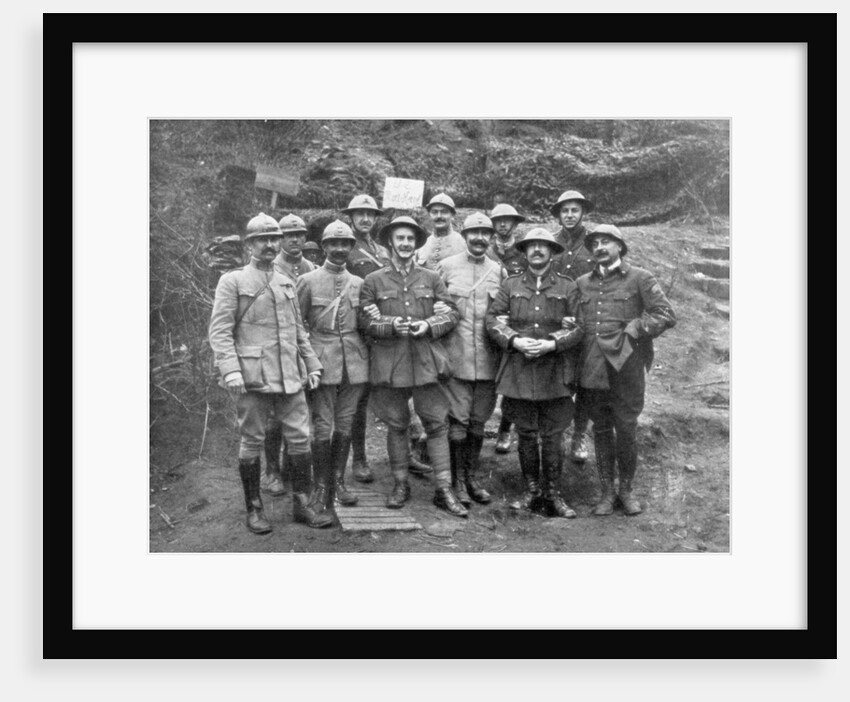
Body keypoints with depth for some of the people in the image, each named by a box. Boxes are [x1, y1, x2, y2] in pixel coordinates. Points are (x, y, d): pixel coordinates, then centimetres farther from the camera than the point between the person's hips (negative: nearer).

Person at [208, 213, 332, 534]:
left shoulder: (286, 283, 16)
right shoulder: (232, 281, -1)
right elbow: (219, 330, -7)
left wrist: (312, 364, 14)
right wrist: (230, 371, -18)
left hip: (290, 376, 5)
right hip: (253, 376, -5)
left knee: (301, 439, 4)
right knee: (252, 442, 4)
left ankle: (302, 504, 17)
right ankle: (253, 509, 17)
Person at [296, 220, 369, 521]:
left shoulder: (359, 283, 11)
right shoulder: (308, 281, 1)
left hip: (354, 363, 4)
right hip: (323, 362, -3)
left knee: (345, 425, 10)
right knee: (322, 427, -2)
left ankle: (338, 481, 22)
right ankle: (322, 486, 10)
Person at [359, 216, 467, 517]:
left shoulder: (431, 278, 10)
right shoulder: (373, 281, 6)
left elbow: (452, 312, 7)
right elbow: (365, 321, 2)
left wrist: (429, 326, -11)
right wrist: (391, 326, -16)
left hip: (426, 361, 1)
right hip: (389, 364, 0)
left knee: (437, 423, -1)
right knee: (396, 425, 8)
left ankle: (444, 490, 5)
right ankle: (400, 484, 22)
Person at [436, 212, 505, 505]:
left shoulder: (498, 271, 10)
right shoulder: (446, 266, 1)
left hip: (488, 359, 3)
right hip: (456, 357, -3)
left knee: (478, 421, 11)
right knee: (458, 421, 0)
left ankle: (472, 477, 24)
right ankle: (457, 481, 12)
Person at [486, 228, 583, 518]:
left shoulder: (567, 287, 7)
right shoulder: (510, 285, 9)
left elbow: (578, 327, 1)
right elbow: (493, 320, 3)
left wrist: (551, 344, -14)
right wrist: (515, 341, -12)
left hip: (555, 372, -1)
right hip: (518, 371, 1)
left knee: (552, 435, 3)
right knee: (526, 434, 8)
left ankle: (553, 494, 15)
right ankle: (531, 490, 21)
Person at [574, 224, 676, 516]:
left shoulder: (640, 279, 1)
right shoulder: (582, 283, 13)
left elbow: (666, 315, -5)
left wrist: (631, 331, -10)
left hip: (626, 366, -3)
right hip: (592, 368, 4)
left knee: (626, 430, 2)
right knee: (601, 430, 9)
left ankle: (626, 490, 19)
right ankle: (607, 492, 19)